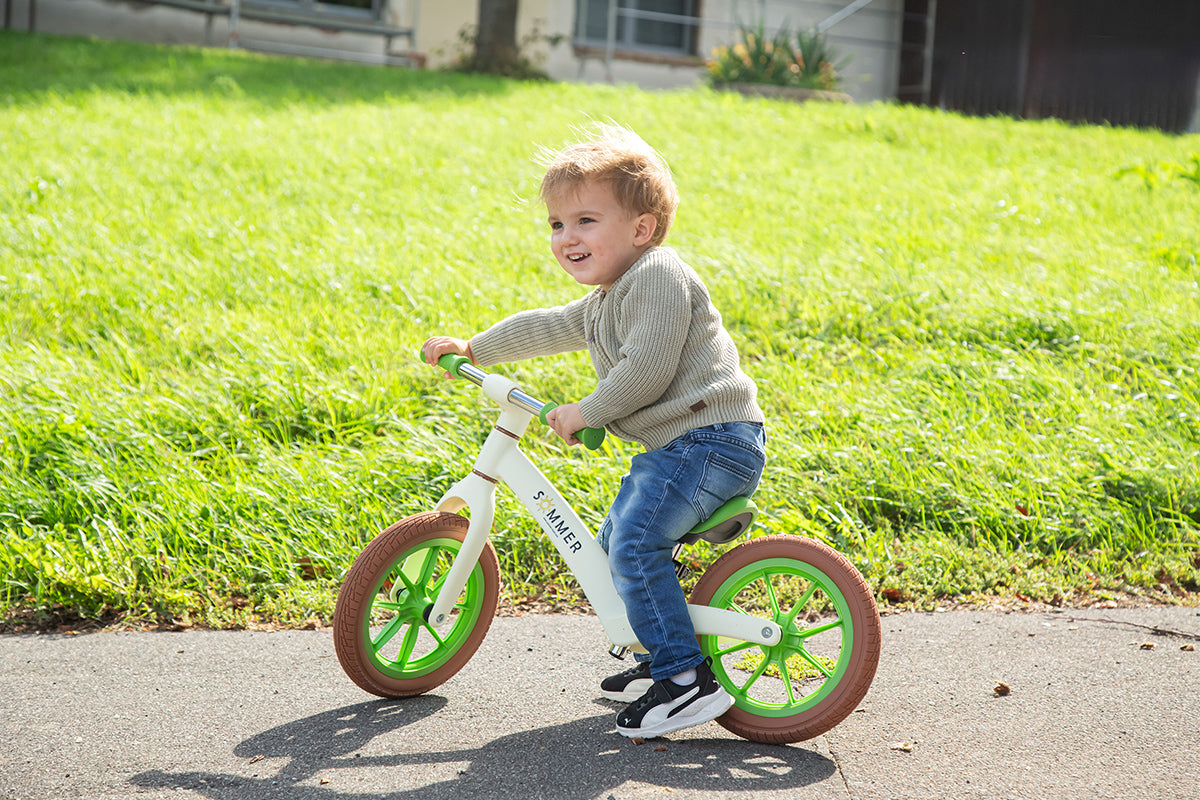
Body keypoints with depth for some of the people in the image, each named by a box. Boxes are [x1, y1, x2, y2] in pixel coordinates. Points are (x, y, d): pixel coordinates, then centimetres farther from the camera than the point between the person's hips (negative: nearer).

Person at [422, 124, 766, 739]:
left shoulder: (658, 275, -14)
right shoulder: (606, 301, 20)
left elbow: (647, 370, -22)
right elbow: (547, 328, 33)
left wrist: (587, 412, -11)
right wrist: (473, 349, 35)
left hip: (710, 440, -11)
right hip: (673, 446, 11)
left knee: (636, 544, -22)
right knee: (616, 543, 16)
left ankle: (688, 681, -21)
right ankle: (662, 658, 28)